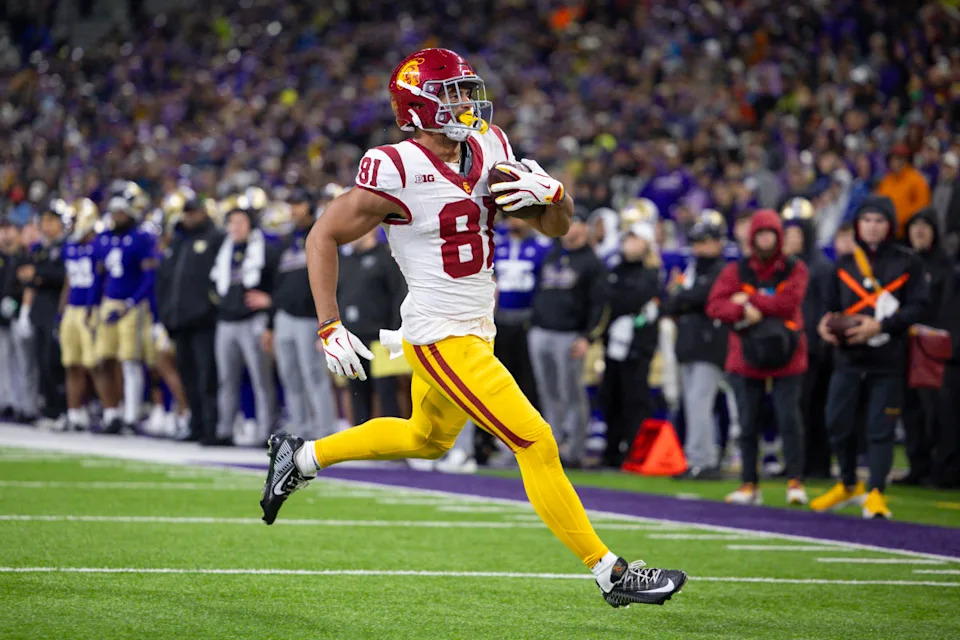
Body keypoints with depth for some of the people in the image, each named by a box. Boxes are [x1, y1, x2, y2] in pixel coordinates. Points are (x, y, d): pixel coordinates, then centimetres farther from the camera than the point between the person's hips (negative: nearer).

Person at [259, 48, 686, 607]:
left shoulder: (489, 151, 3)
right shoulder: (397, 172, -18)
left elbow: (559, 226, 8)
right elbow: (324, 238, -11)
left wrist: (549, 192, -15)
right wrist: (330, 328, -15)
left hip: (474, 328, 9)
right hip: (441, 338, -9)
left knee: (428, 440, 28)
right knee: (536, 443, -10)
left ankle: (302, 457, 42)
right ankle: (611, 574, -4)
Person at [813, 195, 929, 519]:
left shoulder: (907, 263, 1)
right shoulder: (845, 263, 12)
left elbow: (918, 308, -6)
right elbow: (834, 305, 16)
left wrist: (879, 326, -17)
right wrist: (827, 324, -7)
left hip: (888, 360, -3)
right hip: (848, 358, 3)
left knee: (880, 429, -4)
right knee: (837, 423, 3)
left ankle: (875, 494, 1)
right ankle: (848, 485, 23)